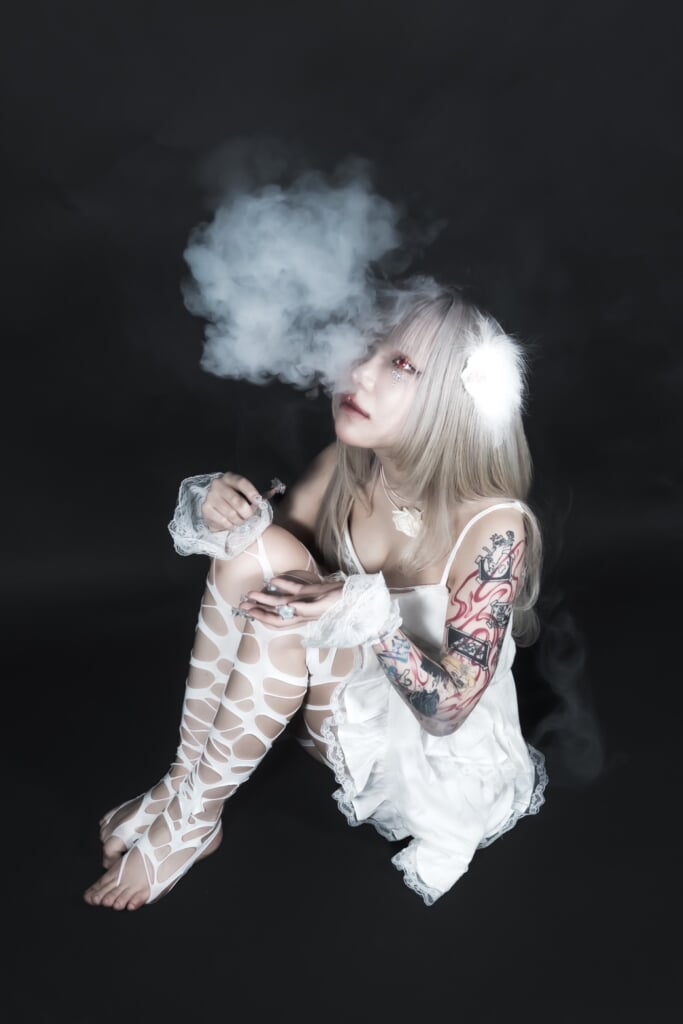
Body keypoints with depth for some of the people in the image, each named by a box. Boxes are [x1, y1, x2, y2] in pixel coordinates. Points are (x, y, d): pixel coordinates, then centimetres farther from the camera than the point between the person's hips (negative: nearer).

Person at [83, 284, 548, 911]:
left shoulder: (494, 526, -26)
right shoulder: (345, 466, -11)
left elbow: (449, 707, -22)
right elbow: (253, 562, -2)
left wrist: (370, 619, -39)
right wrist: (212, 511, -24)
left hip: (431, 759, -5)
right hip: (344, 707, 5)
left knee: (284, 599, -29)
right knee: (258, 548, -21)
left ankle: (190, 824, -9)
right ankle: (182, 783, -9)